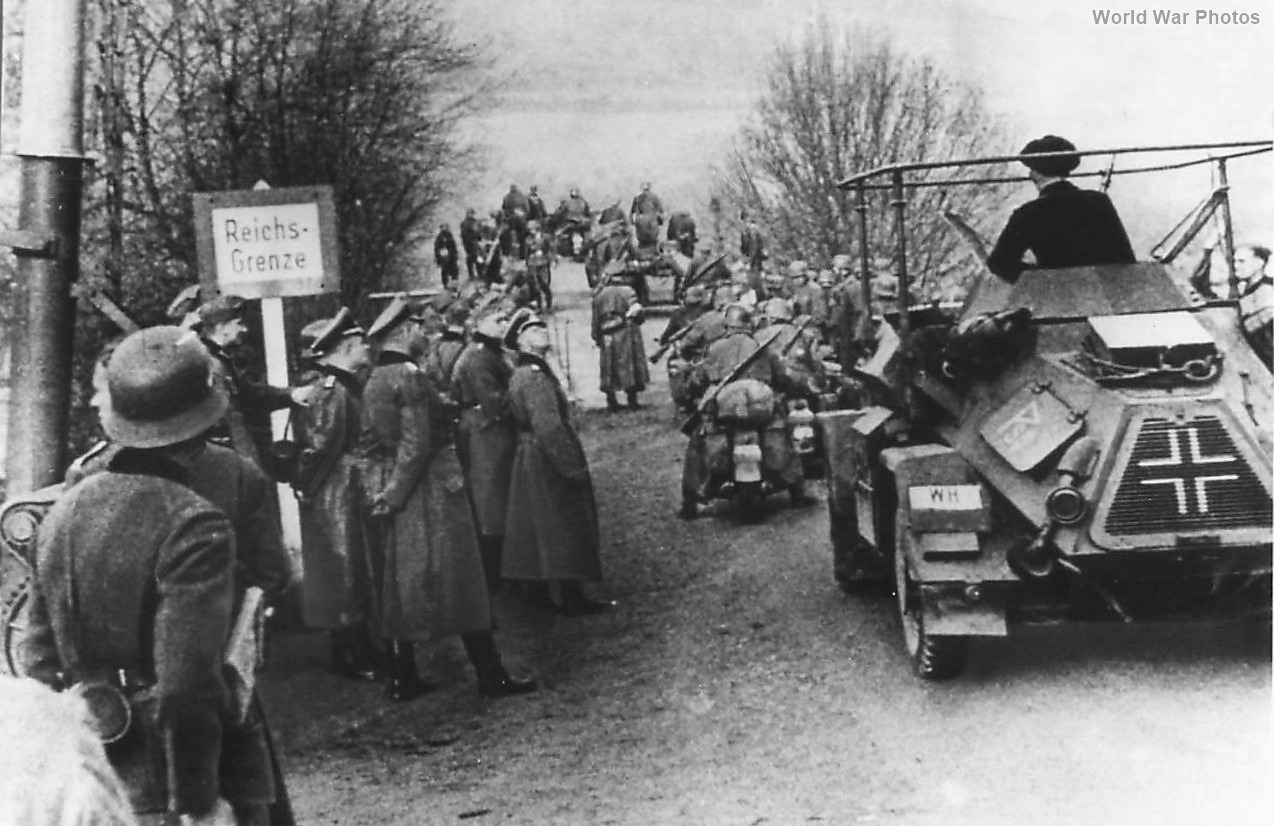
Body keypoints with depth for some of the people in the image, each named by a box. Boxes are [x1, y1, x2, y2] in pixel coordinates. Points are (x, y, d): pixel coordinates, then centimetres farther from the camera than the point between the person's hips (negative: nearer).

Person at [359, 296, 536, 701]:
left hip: (388, 492, 8)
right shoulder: (411, 378, -17)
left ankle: (402, 677, 17)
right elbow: (416, 444, -22)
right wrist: (396, 495, -15)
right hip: (429, 492, -8)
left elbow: (367, 439, 11)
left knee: (400, 583, 13)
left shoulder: (372, 381, 8)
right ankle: (490, 675, 5)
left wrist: (382, 492, 11)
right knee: (457, 578, -1)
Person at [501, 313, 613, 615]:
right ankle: (572, 598, 5)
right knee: (566, 530, -2)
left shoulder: (525, 373, 11)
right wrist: (573, 467, -23)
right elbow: (548, 428, -27)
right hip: (547, 462, -10)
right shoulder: (534, 377, -21)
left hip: (531, 460, 10)